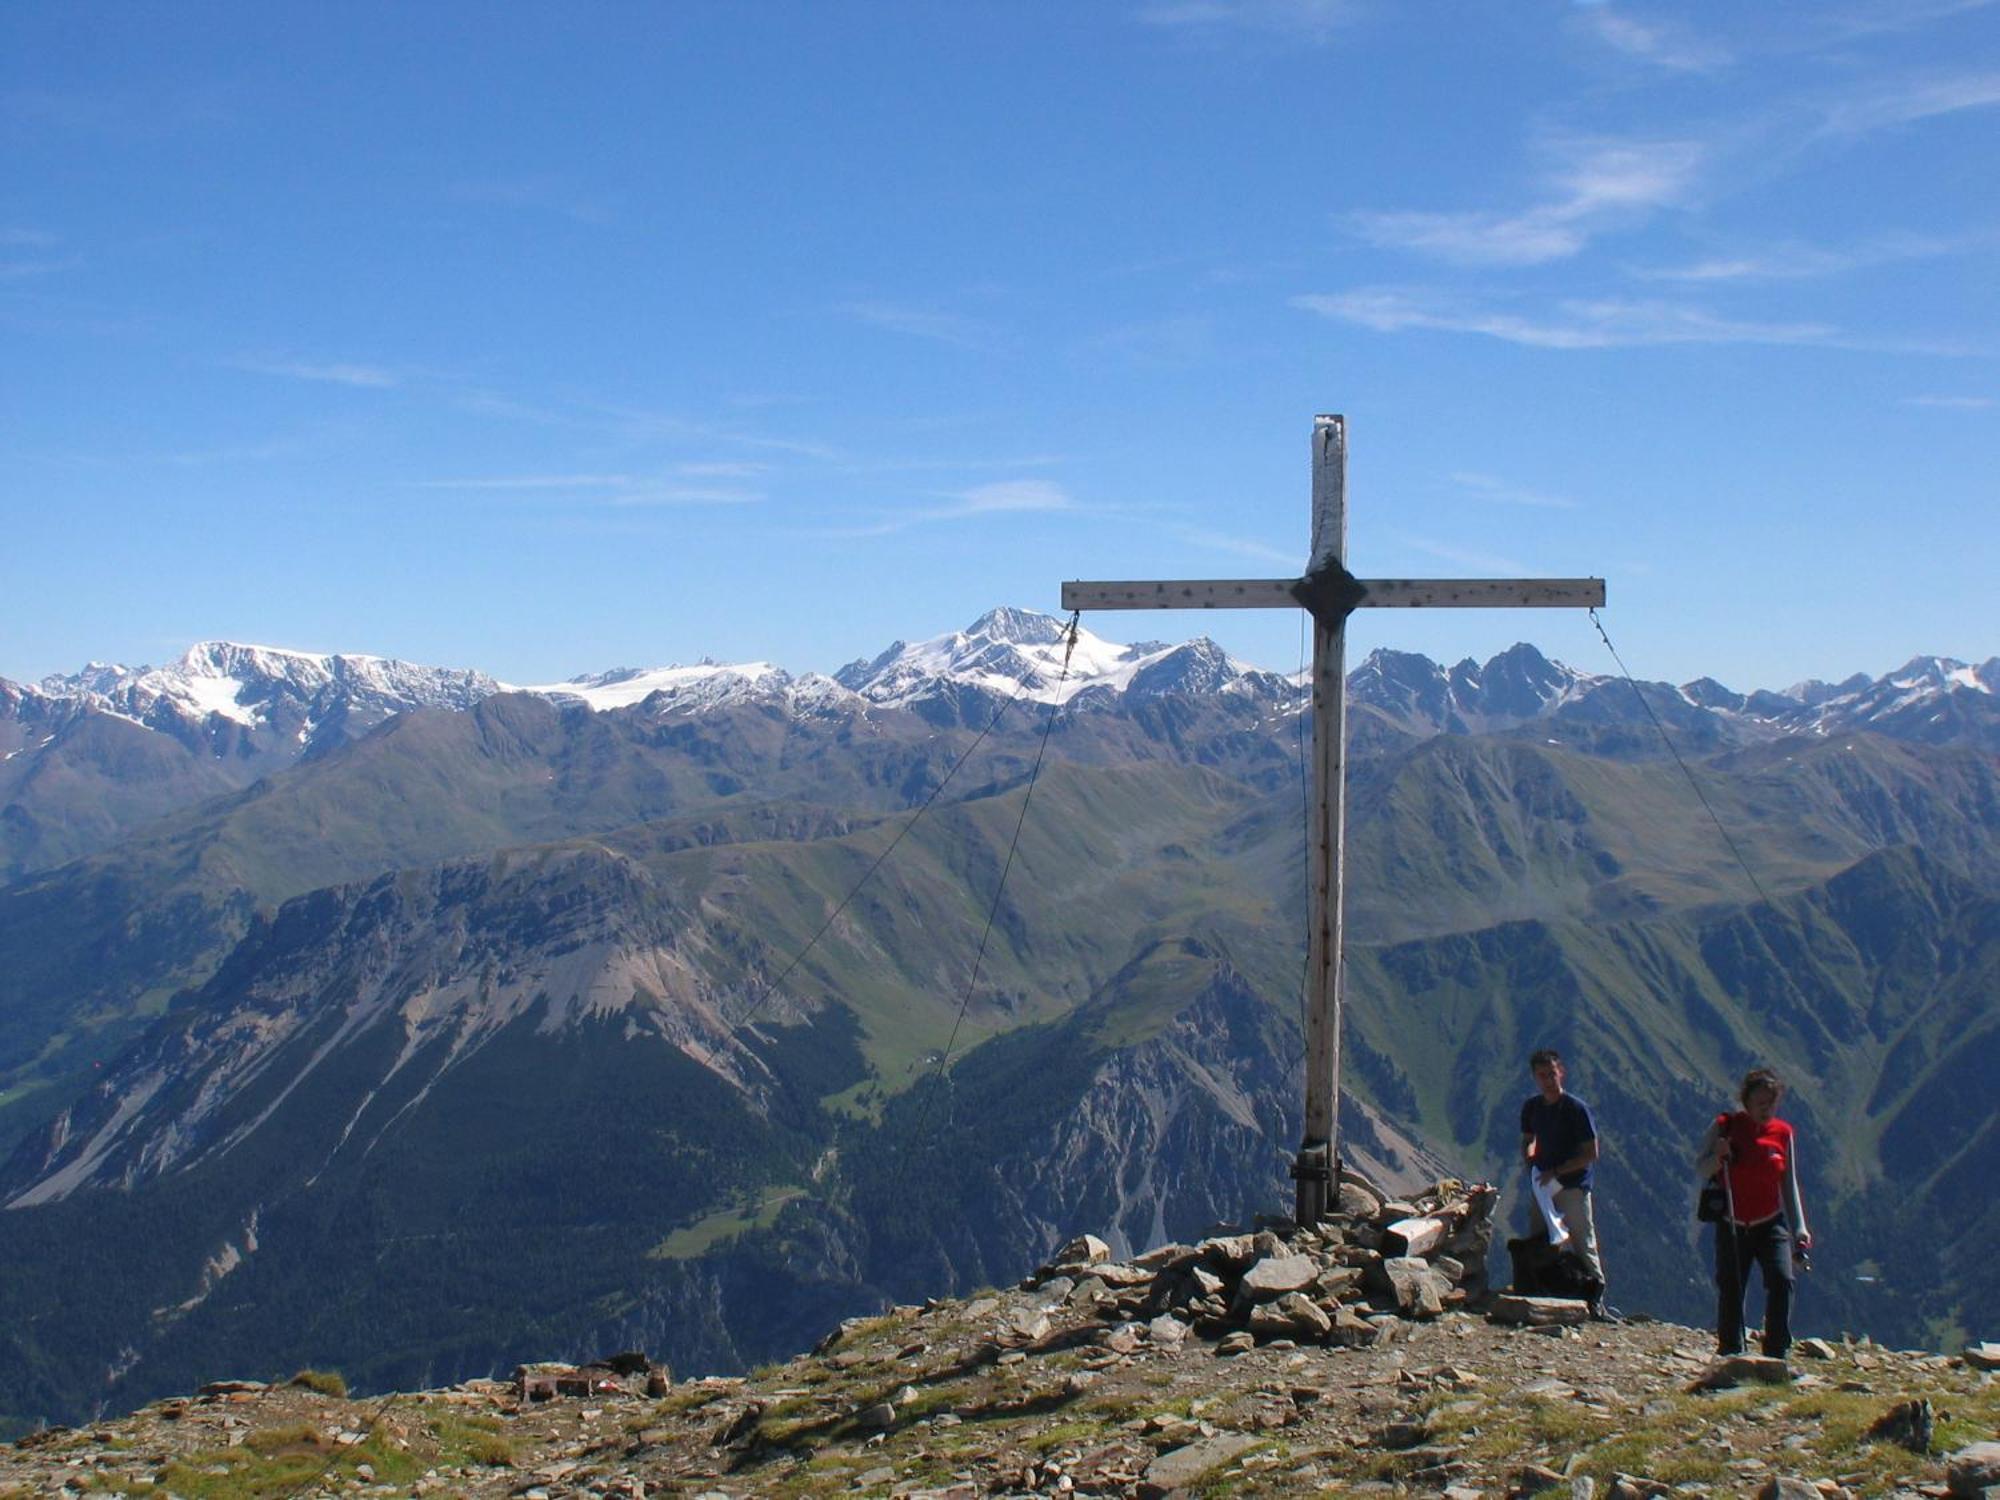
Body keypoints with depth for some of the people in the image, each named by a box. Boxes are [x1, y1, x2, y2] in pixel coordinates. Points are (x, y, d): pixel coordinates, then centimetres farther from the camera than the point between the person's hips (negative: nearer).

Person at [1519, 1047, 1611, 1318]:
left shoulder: (1576, 1108, -14)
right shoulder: (1531, 1106, 4)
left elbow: (1591, 1154, -14)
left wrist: (1556, 1172, -18)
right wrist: (1529, 1159, -2)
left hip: (1573, 1186, -6)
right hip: (1543, 1184, 6)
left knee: (1584, 1244, -5)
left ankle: (1596, 1300, -3)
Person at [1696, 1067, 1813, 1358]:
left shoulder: (1783, 1133, 3)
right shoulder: (1724, 1126, -4)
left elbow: (1789, 1185, 9)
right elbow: (1701, 1170, -2)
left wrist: (1799, 1228, 3)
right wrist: (1718, 1157, -23)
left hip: (1770, 1224, 1)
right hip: (1731, 1225, -1)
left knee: (1781, 1281, -17)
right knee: (1731, 1289, 0)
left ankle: (1776, 1356, -10)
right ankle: (1730, 1352, 15)